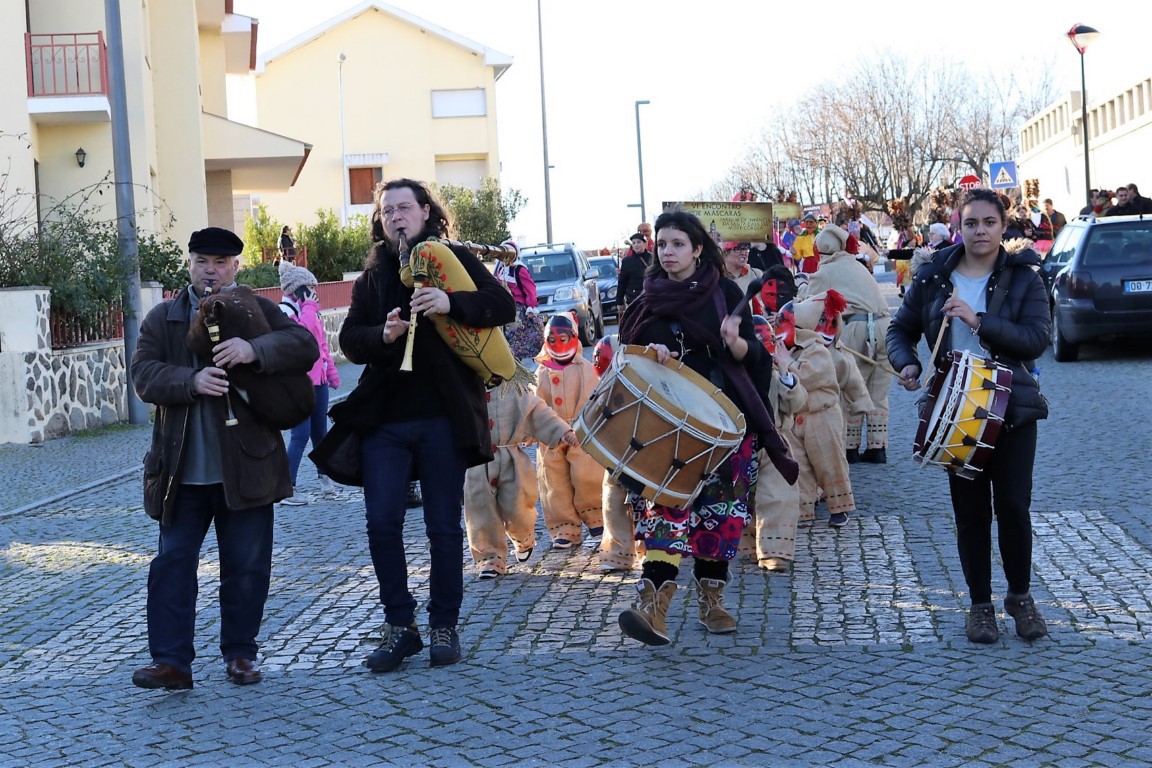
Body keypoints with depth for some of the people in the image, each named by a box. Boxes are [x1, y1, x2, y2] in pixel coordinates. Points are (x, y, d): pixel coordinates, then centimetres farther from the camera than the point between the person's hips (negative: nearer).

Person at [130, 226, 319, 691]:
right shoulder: (162, 318, 10)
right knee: (172, 562, 0)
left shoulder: (258, 310, 6)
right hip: (182, 470, 1)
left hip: (246, 465, -1)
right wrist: (192, 381, -23)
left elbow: (305, 346, -8)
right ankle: (170, 661, 4)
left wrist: (255, 350, -26)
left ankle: (241, 653, 19)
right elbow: (144, 374, -4)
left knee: (247, 565, 6)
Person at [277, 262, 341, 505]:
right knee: (301, 434, -11)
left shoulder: (310, 310, 16)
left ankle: (325, 475, 31)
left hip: (318, 380, 8)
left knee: (320, 430, 16)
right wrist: (309, 309, -18)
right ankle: (288, 488, -7)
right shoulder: (284, 311, -10)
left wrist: (332, 372, 19)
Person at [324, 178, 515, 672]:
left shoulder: (454, 259, 5)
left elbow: (504, 306, -6)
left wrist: (451, 304, -22)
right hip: (384, 418, 3)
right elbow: (349, 340, 7)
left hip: (442, 416, -3)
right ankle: (399, 625, 9)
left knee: (444, 526, 4)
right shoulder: (373, 274, 14)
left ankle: (444, 626, 15)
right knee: (381, 523, -3)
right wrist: (383, 334, -14)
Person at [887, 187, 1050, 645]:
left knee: (1013, 506, -3)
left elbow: (1036, 339, -13)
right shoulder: (934, 276, 4)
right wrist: (906, 363, -8)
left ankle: (1020, 597, 20)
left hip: (1012, 409, -1)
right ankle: (980, 604, 21)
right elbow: (901, 329, 12)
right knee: (971, 512, 6)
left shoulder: (1022, 278, -1)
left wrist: (979, 320, -22)